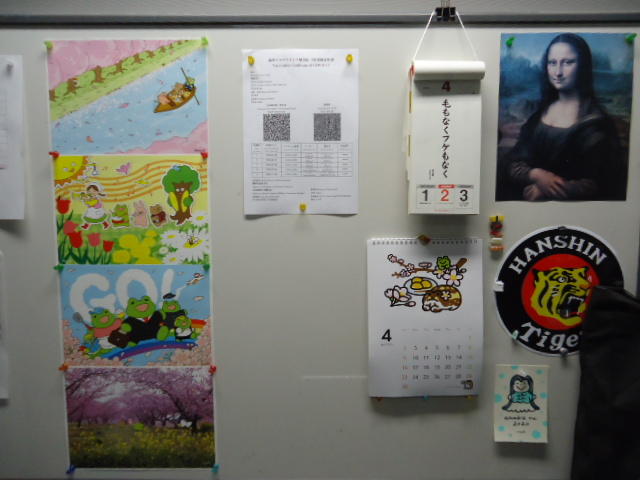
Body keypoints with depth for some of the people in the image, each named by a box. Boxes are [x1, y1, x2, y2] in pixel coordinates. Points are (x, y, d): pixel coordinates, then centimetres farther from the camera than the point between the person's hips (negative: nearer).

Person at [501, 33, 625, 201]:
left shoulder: (596, 122, -3)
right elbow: (513, 164, 6)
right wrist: (536, 175, -13)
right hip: (526, 200, 4)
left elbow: (602, 183, -8)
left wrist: (546, 191, -14)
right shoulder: (538, 113, 9)